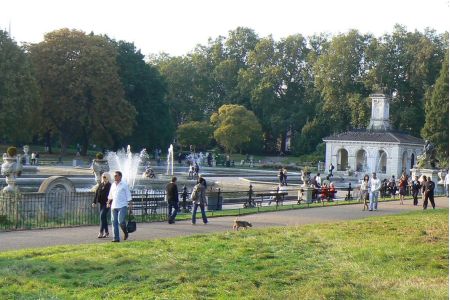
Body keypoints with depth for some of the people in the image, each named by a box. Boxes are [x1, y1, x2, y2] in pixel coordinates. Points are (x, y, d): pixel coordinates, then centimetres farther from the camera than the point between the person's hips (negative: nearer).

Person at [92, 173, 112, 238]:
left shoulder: (109, 185, -7)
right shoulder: (100, 185, 13)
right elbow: (97, 193, 16)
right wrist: (94, 202, 11)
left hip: (106, 204, -7)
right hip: (101, 203, 7)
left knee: (102, 216, -15)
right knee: (104, 217, 12)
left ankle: (101, 232, -14)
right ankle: (106, 232, 22)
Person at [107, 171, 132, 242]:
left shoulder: (124, 185, 0)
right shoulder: (113, 185, 14)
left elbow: (128, 196, 1)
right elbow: (110, 196, 22)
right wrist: (109, 203, 12)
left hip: (122, 206, -5)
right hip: (114, 206, 5)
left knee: (121, 221, -16)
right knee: (114, 222, 0)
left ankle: (125, 232, 12)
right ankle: (116, 238, 4)